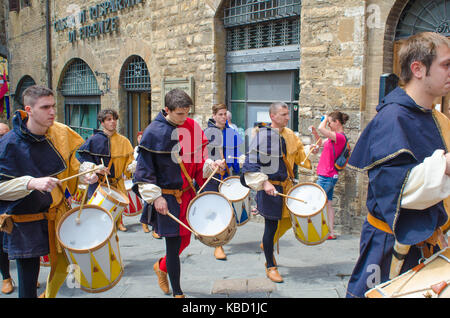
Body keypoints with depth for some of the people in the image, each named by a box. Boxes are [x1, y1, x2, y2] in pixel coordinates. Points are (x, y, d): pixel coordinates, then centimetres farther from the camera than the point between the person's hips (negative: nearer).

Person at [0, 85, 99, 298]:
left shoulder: (60, 132, -4)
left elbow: (72, 162, 13)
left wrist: (85, 174, -7)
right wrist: (32, 183, -33)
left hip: (58, 212, 5)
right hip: (26, 221, -4)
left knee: (62, 264, 18)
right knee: (28, 282, 4)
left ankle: (49, 295, 46)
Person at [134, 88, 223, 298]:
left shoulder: (192, 127, 2)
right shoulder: (153, 132, -12)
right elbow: (144, 169, -9)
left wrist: (210, 165, -9)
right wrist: (155, 196, -14)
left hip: (188, 194, 5)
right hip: (167, 199, -5)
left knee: (184, 240, 16)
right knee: (174, 245, 2)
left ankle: (162, 266, 45)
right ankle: (177, 292, 19)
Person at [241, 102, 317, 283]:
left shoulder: (290, 135, 6)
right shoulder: (262, 135, -13)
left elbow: (299, 155, 18)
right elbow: (251, 164, -14)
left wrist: (311, 152, -2)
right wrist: (264, 183, -22)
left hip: (287, 184, 7)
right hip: (270, 187, -7)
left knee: (289, 220, 14)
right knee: (271, 226, 1)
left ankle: (268, 245, 41)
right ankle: (270, 267, 18)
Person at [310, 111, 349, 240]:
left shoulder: (340, 137, -19)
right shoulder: (335, 137, 12)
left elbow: (321, 128, -31)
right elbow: (322, 144, 27)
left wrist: (326, 118, -12)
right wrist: (314, 132, 12)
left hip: (327, 177, -10)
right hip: (330, 176, 10)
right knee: (328, 204, 13)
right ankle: (331, 232, 19)